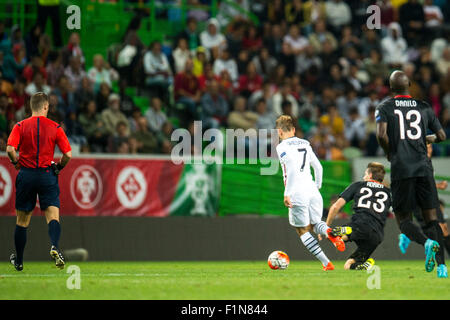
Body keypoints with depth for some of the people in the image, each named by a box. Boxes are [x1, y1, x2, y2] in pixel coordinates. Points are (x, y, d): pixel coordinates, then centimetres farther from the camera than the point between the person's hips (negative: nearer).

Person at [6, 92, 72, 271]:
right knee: (53, 216, -6)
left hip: (26, 175, 1)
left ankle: (18, 261, 22)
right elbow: (68, 154, -5)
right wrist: (58, 167, 12)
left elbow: (10, 149, -12)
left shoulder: (20, 126, 0)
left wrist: (17, 163, 6)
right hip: (47, 175, -1)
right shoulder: (55, 127, 0)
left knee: (22, 221, 12)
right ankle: (54, 247, -35)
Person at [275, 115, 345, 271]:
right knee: (314, 224, 19)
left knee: (302, 230, 6)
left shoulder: (282, 147, -3)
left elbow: (292, 169, -17)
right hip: (312, 191, 6)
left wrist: (287, 194, -17)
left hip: (297, 195, -6)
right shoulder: (305, 144, 17)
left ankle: (326, 263, -3)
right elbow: (318, 167, 20)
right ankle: (329, 232, -18)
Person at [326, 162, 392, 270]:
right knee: (348, 266, 15)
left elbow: (336, 206, 17)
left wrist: (326, 227, 25)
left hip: (359, 226, -3)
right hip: (377, 235, 3)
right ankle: (367, 264, -20)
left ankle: (346, 231, -24)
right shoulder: (388, 192, 27)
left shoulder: (357, 185, 21)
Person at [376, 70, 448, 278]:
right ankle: (441, 264, -9)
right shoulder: (424, 107, 11)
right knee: (431, 217, 5)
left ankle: (427, 243, -24)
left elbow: (381, 135, -12)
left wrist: (389, 153, 6)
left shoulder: (385, 108, 2)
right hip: (424, 167, 2)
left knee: (403, 220, 6)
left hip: (401, 169, -2)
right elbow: (441, 136, 14)